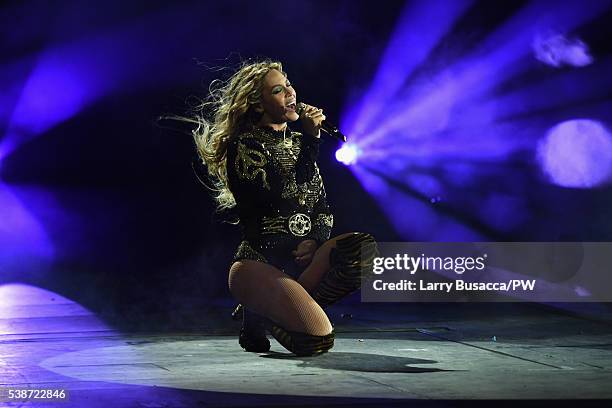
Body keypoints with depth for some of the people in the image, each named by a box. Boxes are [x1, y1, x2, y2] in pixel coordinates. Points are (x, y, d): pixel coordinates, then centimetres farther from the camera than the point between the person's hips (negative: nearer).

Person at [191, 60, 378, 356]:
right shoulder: (244, 145, -5)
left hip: (304, 257, 7)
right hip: (259, 261, -7)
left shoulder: (297, 143, 17)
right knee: (317, 340, -29)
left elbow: (323, 206, 17)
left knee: (363, 247, -26)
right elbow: (285, 198, -17)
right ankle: (257, 319, 4)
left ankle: (286, 306, -8)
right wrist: (311, 140, -13)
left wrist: (317, 239, -5)